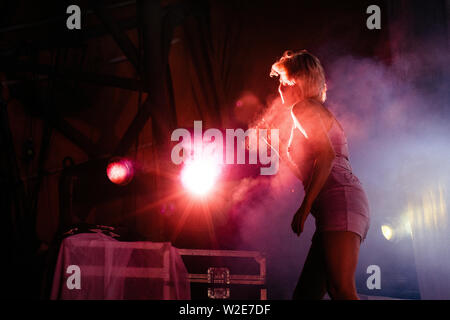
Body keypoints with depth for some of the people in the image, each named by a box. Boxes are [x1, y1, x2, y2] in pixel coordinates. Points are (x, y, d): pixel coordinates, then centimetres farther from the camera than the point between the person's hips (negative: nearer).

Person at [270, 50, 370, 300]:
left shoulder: (303, 107, 1)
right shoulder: (321, 113, 30)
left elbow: (327, 155, -14)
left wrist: (305, 207, -16)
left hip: (340, 199, -10)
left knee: (341, 291, -20)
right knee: (305, 293, 4)